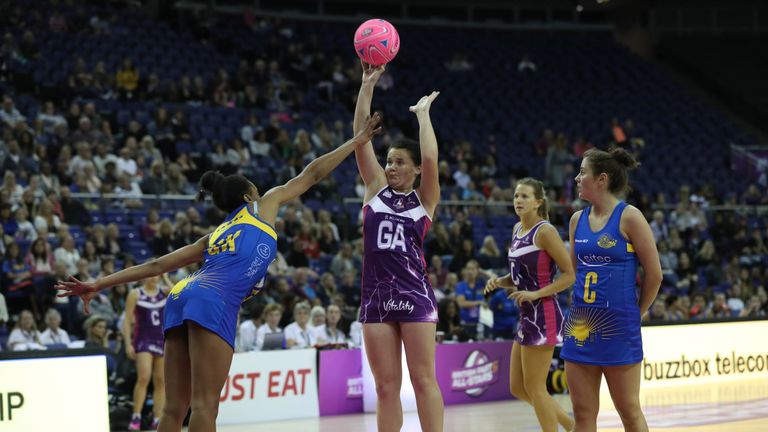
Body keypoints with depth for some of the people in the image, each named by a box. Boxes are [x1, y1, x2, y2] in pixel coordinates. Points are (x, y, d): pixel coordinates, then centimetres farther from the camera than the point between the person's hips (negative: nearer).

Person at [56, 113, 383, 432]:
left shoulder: (215, 236, 33)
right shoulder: (263, 206, 22)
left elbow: (156, 265, 27)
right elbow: (312, 174, 30)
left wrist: (98, 285, 26)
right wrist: (356, 141, 41)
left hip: (180, 298, 7)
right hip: (213, 301, -6)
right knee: (205, 405, -13)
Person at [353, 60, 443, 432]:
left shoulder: (425, 198, 3)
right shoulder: (375, 189, 11)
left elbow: (430, 158, -14)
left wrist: (423, 114, -2)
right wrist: (367, 85, -2)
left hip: (414, 293, -3)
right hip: (376, 295, 3)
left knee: (423, 379, -3)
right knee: (386, 386, 4)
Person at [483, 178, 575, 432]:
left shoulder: (545, 231, -12)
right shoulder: (517, 230, 13)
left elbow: (569, 275, -13)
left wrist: (535, 294, -21)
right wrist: (499, 282, 4)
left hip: (543, 315, -9)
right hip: (527, 316, 9)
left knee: (534, 387, -4)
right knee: (518, 388, 13)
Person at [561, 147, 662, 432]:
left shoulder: (629, 217, -9)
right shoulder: (578, 219, 9)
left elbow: (654, 274, -7)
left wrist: (635, 313, 1)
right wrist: (580, 307, 13)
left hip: (618, 326, -6)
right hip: (581, 323, 6)